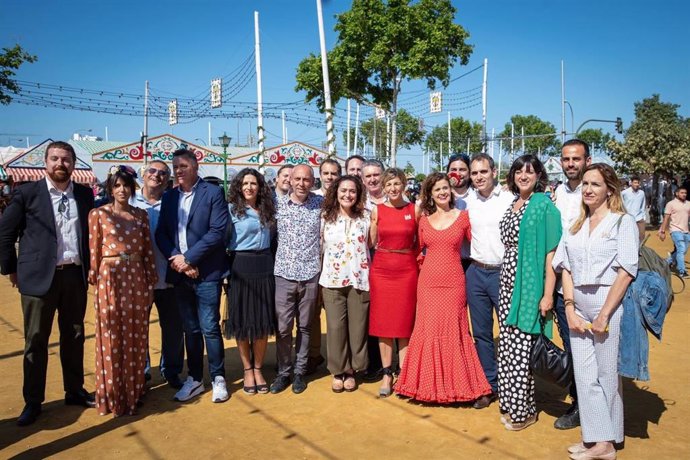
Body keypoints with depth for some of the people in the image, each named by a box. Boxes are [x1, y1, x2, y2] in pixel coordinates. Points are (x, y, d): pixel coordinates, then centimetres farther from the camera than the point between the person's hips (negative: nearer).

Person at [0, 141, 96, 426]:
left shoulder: (85, 194, 6)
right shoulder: (27, 193, -4)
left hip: (75, 275, 3)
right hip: (39, 277, -3)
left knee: (74, 337, 13)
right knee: (36, 341, 6)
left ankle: (74, 391, 28)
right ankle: (32, 402, 19)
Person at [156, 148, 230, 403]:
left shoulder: (213, 193, -4)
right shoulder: (169, 196, 12)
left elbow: (217, 231, -12)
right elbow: (161, 233, 8)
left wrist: (188, 258, -14)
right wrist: (175, 258, -9)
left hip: (206, 272, -5)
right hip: (180, 273, 5)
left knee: (210, 328, -1)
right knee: (190, 329, 13)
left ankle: (218, 379, 14)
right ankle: (194, 379, 24)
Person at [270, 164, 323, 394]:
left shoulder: (320, 203, 1)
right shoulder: (278, 204, 2)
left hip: (310, 274, 0)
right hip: (284, 274, 0)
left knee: (305, 326, 10)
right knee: (282, 327, 2)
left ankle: (300, 372, 24)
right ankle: (283, 371, 20)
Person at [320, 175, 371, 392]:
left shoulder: (365, 216, 2)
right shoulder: (326, 217, 4)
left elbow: (372, 245, 7)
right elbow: (320, 247, 8)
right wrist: (321, 278, 6)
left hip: (359, 280, 0)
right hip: (332, 280, 0)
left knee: (357, 327, 6)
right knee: (335, 327, 2)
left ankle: (351, 371, 22)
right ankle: (337, 371, 18)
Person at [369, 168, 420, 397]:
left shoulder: (415, 210, 1)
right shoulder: (377, 210, 3)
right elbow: (372, 243, 9)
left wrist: (412, 260, 1)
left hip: (407, 270, -1)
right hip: (381, 269, 1)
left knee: (405, 322, 4)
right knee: (383, 322, 5)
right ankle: (387, 374, 16)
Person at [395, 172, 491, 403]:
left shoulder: (463, 217, 2)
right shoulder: (424, 221, 8)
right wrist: (432, 262, 5)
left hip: (453, 282, -2)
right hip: (427, 282, 2)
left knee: (452, 331, 2)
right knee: (428, 330, 5)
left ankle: (454, 384, 18)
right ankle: (429, 383, 19)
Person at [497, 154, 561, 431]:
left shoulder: (544, 205, -8)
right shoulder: (512, 205, 13)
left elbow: (551, 252, -12)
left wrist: (548, 294, -17)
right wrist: (505, 281, 13)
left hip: (530, 285, -7)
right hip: (508, 283, 7)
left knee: (521, 348, -2)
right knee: (507, 345, 11)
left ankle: (525, 410, 13)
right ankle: (510, 404, 24)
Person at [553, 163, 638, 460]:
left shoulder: (623, 222, -3)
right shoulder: (575, 227, 12)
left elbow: (625, 272, -10)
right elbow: (565, 269, 7)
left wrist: (604, 315, -13)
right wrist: (570, 310, -3)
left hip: (609, 304, -5)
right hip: (578, 306, 5)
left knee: (607, 374, 5)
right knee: (584, 374, 6)